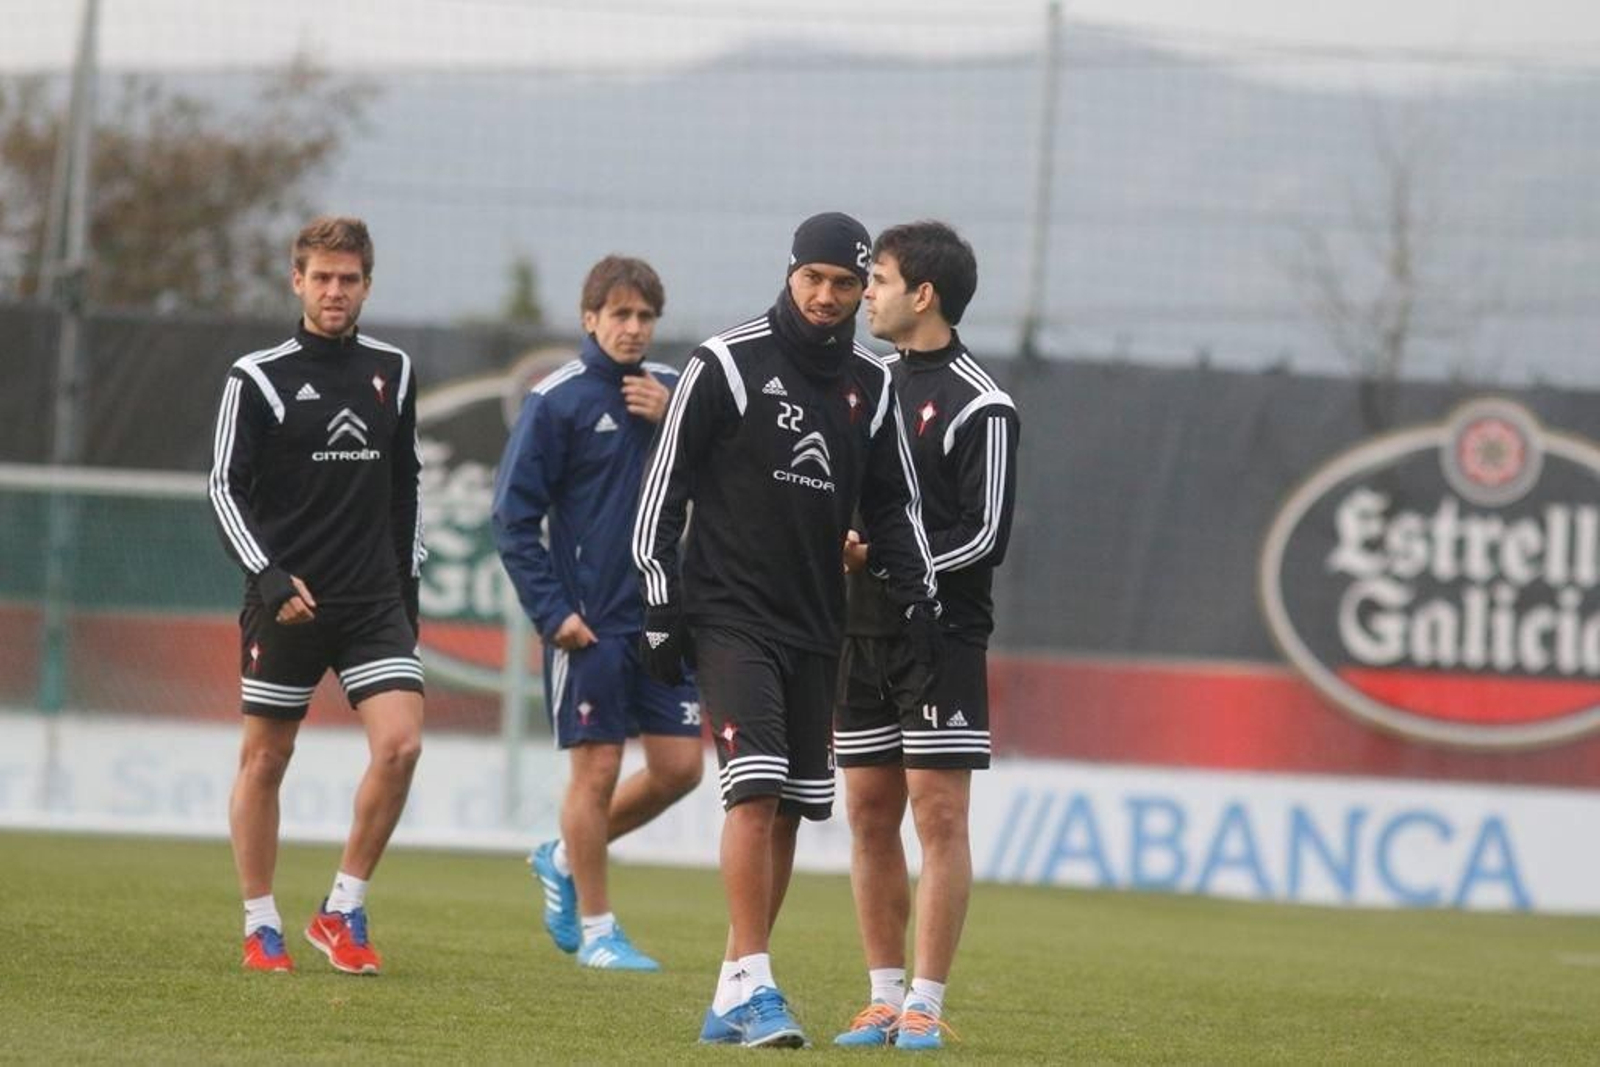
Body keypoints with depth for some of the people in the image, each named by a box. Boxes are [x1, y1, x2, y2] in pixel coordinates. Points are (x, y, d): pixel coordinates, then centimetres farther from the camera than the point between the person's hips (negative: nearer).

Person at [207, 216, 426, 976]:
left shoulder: (392, 372, 9)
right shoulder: (258, 378, -4)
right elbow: (225, 487, -5)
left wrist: (408, 580, 15)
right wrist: (266, 576, -17)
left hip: (375, 600, 3)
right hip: (286, 600, -3)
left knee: (400, 742, -12)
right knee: (265, 757, 3)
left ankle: (343, 911, 0)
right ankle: (261, 926, 14)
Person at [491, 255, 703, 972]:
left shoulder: (671, 390, 8)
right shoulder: (556, 400, -6)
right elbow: (514, 515, -6)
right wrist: (551, 612, -11)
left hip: (665, 615, 5)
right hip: (591, 622, -5)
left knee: (679, 766, 4)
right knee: (596, 770, -1)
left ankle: (565, 859, 25)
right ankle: (596, 929, 11)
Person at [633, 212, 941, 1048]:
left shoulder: (870, 387, 9)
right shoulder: (726, 364, -5)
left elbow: (894, 505, 18)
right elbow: (663, 487, -3)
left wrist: (917, 598, 5)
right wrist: (662, 606, -8)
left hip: (816, 628, 6)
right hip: (731, 617, -5)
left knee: (792, 808, 3)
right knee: (756, 790, -18)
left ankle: (736, 996, 9)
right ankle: (750, 986, -19)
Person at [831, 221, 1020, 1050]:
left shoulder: (979, 407, -8)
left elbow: (986, 536, -11)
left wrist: (884, 566, -15)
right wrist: (839, 539, 1)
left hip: (940, 633, -7)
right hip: (862, 636, 7)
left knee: (939, 817, -7)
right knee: (869, 816, 6)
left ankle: (926, 1005, -6)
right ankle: (884, 997, 12)